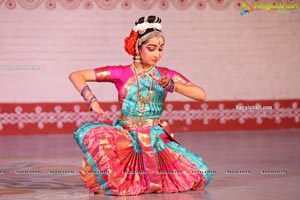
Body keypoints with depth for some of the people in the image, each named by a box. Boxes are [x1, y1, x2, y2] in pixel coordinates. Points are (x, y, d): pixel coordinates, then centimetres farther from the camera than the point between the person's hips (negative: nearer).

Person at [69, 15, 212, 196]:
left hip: (157, 139, 2)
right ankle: (115, 181, -8)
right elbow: (76, 76, -1)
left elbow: (201, 95, -6)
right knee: (91, 133, -34)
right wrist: (92, 100, -16)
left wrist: (171, 86, -20)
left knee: (200, 174, -16)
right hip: (126, 138, -2)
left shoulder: (167, 75, 6)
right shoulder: (121, 73, 0)